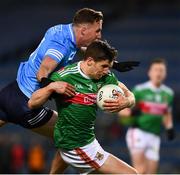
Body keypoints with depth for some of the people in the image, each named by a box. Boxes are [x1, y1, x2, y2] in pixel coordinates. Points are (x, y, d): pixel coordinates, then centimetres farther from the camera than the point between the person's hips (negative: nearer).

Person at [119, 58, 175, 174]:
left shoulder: (168, 93, 9)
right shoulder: (140, 90, -6)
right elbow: (121, 110, -4)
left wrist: (170, 128, 7)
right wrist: (131, 112, -25)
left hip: (154, 137, 5)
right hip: (138, 132, -5)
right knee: (141, 170, -21)